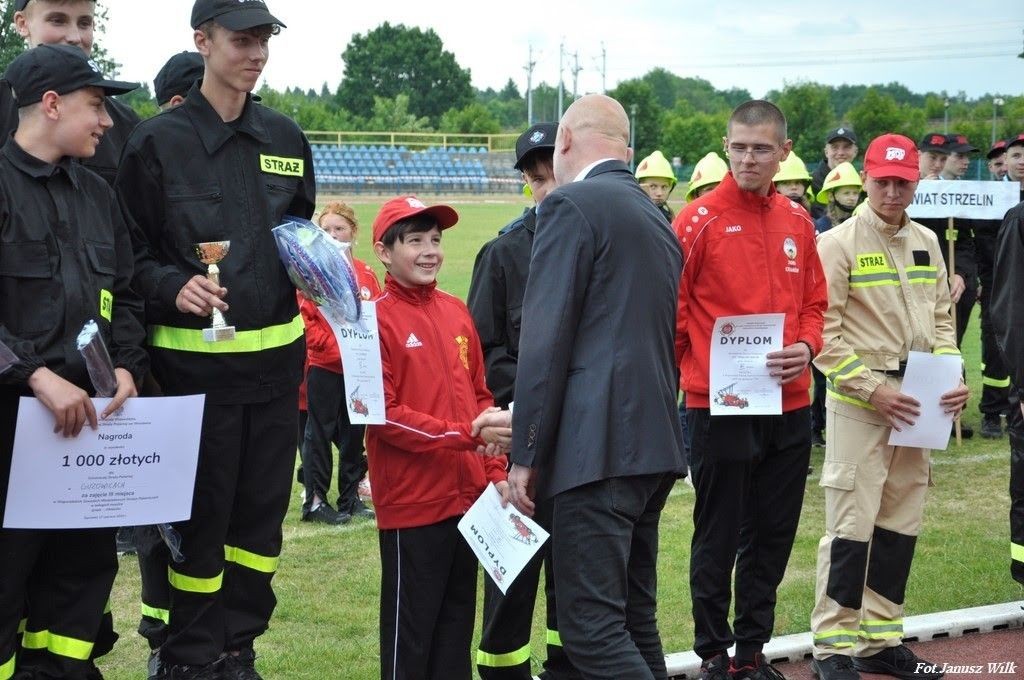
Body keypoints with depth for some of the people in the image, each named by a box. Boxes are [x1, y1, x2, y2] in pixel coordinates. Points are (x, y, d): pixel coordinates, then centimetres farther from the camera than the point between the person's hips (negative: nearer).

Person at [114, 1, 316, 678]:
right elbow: (130, 254, -2)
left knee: (263, 507, 9)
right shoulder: (158, 141, -3)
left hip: (277, 352, 5)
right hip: (193, 359, -4)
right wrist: (174, 287, -20)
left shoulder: (286, 138, 10)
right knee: (200, 514, 0)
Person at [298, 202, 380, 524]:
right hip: (323, 368, -4)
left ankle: (351, 497, 21)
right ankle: (314, 500, 8)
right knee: (319, 434, 2)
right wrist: (336, 349, -15)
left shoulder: (365, 274, 6)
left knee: (354, 434, 11)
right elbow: (306, 320, -7)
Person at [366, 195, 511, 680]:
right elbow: (383, 415, -14)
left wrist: (495, 472, 9)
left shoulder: (456, 313, 10)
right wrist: (468, 433, -19)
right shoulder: (378, 320, -9)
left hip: (467, 496, 6)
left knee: (458, 622, 14)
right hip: (412, 503, -6)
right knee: (410, 628, 2)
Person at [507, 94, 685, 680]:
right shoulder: (657, 218, 19)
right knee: (634, 619, 15)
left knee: (592, 629, -9)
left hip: (597, 447, -9)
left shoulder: (571, 206, -7)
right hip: (655, 443, 9)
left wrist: (527, 454, -10)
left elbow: (546, 342, -13)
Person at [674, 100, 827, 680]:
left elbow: (813, 303, 14)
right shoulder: (701, 218, -7)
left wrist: (806, 346, -4)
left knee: (773, 538, 13)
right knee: (718, 539, 4)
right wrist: (699, 368, -11)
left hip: (790, 404, 5)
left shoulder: (797, 221, 8)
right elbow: (673, 307, -5)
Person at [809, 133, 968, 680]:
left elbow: (941, 320, 17)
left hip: (917, 405, 6)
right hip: (857, 404, -6)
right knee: (852, 524, -6)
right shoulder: (838, 243, -7)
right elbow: (824, 332, -11)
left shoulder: (927, 243, 12)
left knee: (901, 525, 10)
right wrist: (872, 388, -17)